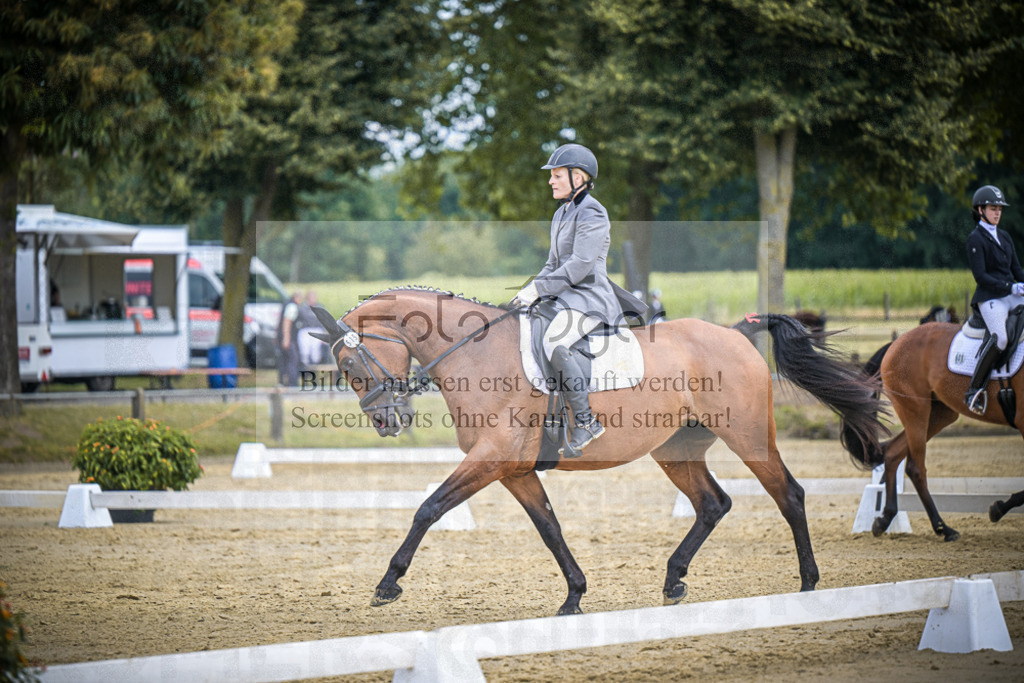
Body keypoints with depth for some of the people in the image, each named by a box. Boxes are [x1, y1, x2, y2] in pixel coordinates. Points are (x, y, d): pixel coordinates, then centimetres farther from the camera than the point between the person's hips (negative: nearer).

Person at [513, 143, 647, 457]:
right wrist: (530, 291, 6)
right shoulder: (562, 213, 17)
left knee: (554, 342, -33)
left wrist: (538, 288, -21)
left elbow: (579, 266, -21)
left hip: (590, 297, -11)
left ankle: (585, 422, -27)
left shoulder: (592, 213, -13)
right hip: (564, 296, 11)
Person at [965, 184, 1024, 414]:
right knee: (1000, 337, -32)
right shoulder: (975, 239, -3)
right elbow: (980, 277, -11)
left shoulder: (1004, 237, 19)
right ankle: (974, 389, -25)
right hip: (989, 298, -8)